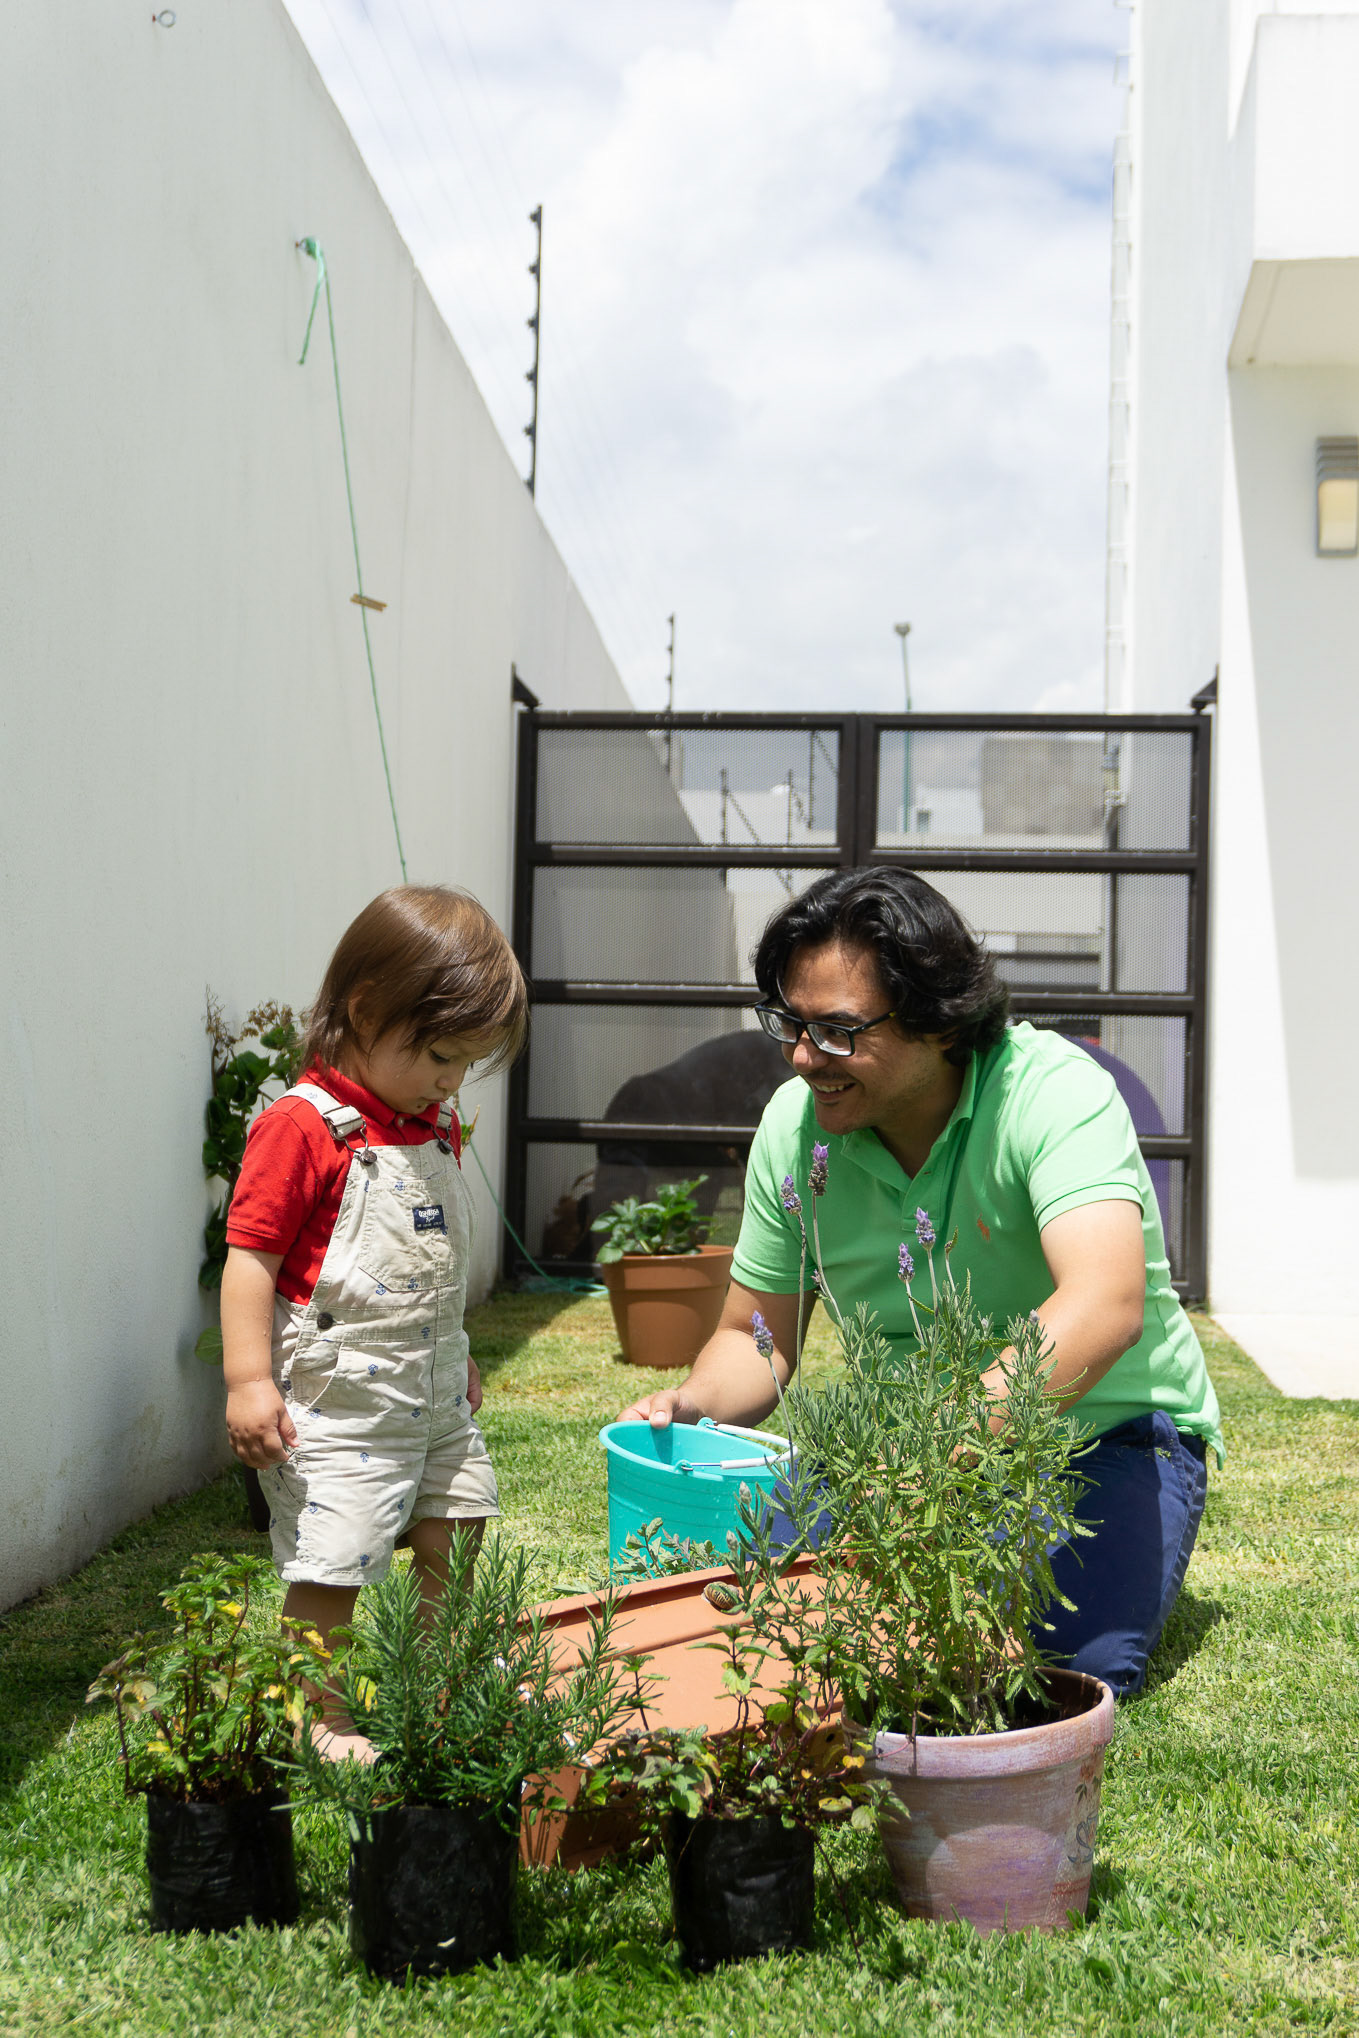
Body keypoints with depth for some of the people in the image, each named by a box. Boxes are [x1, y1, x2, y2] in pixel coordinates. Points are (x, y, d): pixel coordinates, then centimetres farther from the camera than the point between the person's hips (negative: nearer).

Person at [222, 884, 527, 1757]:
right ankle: (321, 1720, 14)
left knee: (449, 1540, 15)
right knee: (330, 1568, -4)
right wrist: (249, 1380, -20)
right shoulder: (303, 1127, -18)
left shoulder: (439, 1126, 8)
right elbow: (251, 1254, -17)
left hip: (431, 1389, 8)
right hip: (339, 1398, -8)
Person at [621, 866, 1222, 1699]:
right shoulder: (794, 1123, -7)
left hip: (1104, 1428, -4)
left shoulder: (1055, 1092, -24)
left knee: (1076, 1660, -28)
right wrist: (693, 1404, -19)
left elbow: (1104, 1306, -40)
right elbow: (756, 1338, 4)